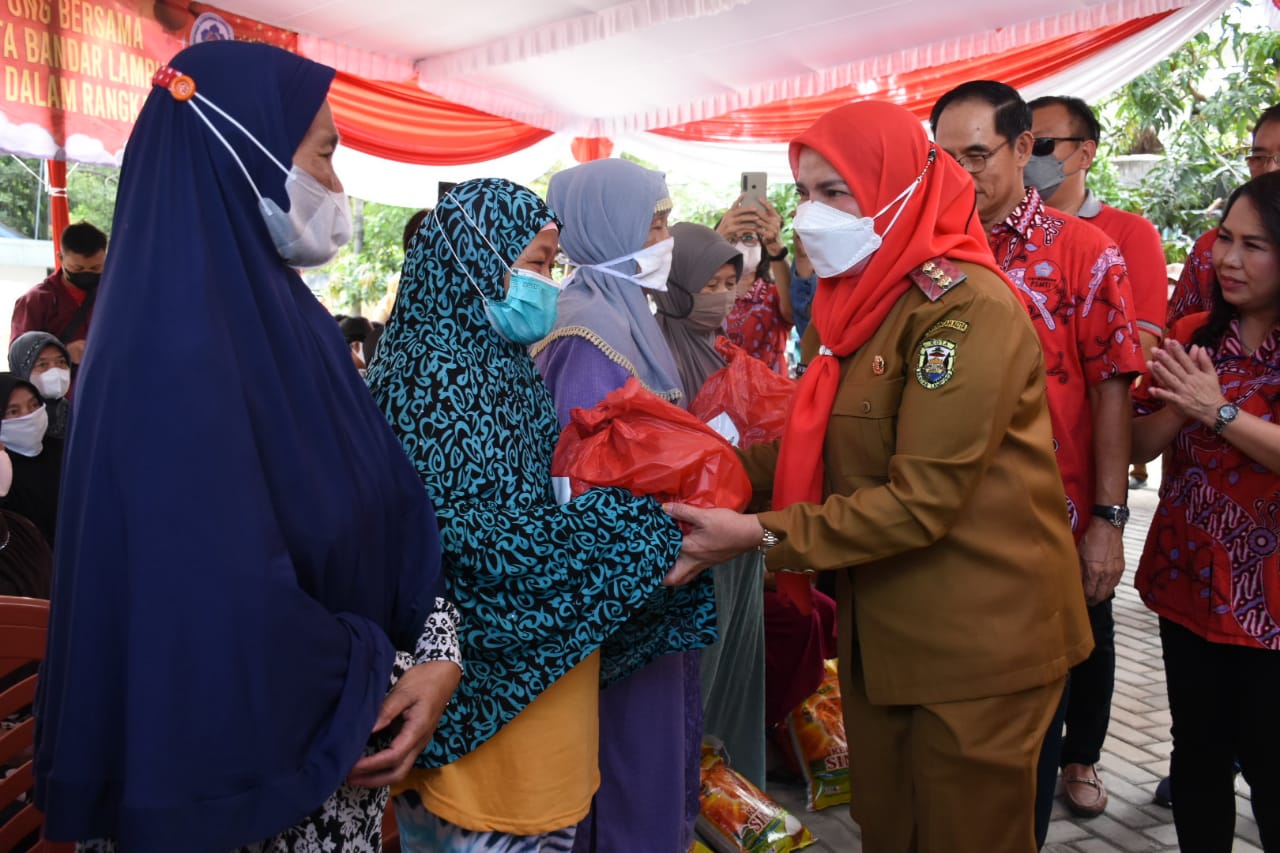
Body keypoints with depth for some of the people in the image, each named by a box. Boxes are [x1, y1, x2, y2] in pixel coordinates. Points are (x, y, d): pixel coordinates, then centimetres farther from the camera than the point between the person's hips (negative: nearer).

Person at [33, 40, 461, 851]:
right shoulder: (180, 344, -23)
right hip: (252, 768, -8)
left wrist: (440, 650, -8)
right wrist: (375, 691, -12)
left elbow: (390, 505, 3)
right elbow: (229, 599, -27)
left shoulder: (287, 315, 3)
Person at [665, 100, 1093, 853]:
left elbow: (923, 499, -23)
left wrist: (760, 534, -23)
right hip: (882, 633, 8)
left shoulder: (965, 305, -19)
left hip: (976, 642, -8)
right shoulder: (868, 299, 9)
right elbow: (825, 445, 7)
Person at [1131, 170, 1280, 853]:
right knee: (1197, 752, 14)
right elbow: (1137, 447, 2)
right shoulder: (1191, 336, 4)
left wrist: (1220, 411, -23)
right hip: (1188, 584, 4)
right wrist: (1177, 407, -15)